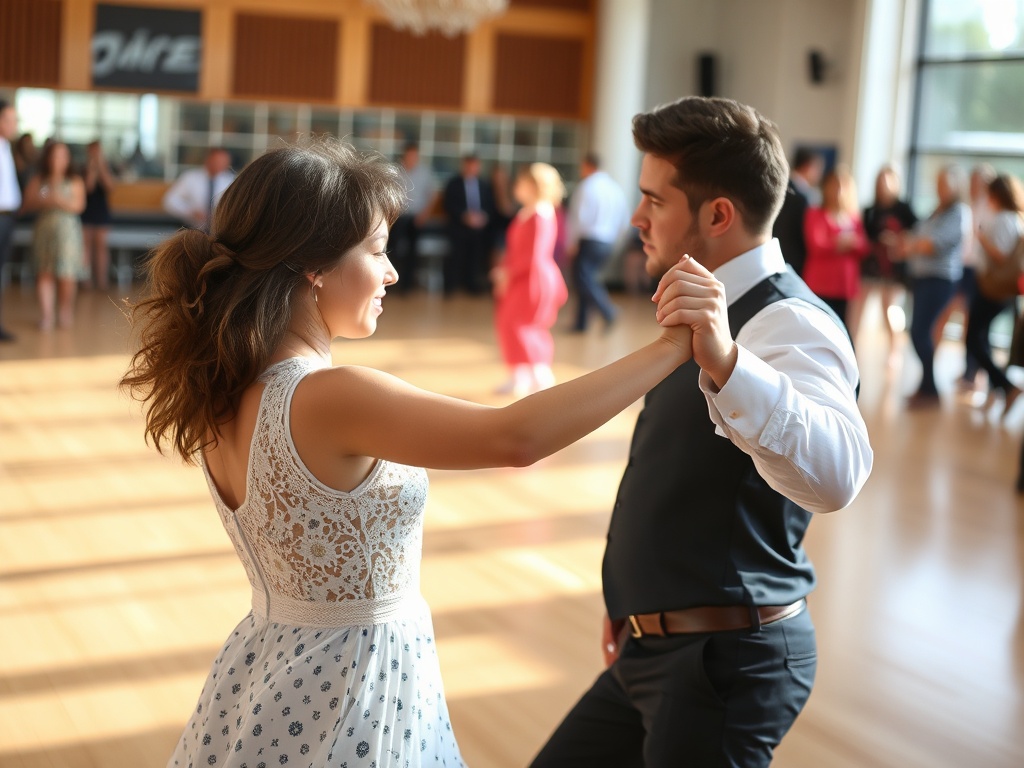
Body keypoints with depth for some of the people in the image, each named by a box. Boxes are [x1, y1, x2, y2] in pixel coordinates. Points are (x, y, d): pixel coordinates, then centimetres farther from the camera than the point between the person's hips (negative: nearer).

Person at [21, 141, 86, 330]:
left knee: (67, 274, -7)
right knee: (44, 273, -1)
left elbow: (79, 205, -7)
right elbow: (27, 204, 3)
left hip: (67, 229, -2)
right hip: (44, 228, 2)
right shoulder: (37, 181, 9)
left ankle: (65, 311, 10)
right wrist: (43, 201, -14)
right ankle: (47, 314, 1)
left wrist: (60, 201, -21)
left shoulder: (74, 181, 4)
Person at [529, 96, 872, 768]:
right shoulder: (715, 312, 11)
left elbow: (835, 476, -41)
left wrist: (726, 363, -52)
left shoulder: (789, 322, -20)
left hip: (727, 659, -10)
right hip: (659, 646, 10)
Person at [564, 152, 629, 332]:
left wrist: (570, 243, -7)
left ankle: (608, 312, -26)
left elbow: (578, 217, -15)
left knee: (583, 280, -10)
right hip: (607, 243, 8)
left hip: (588, 242, -8)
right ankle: (581, 322, 15)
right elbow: (624, 220, 14)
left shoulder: (586, 187, -10)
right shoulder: (615, 188, 12)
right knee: (588, 280, 15)